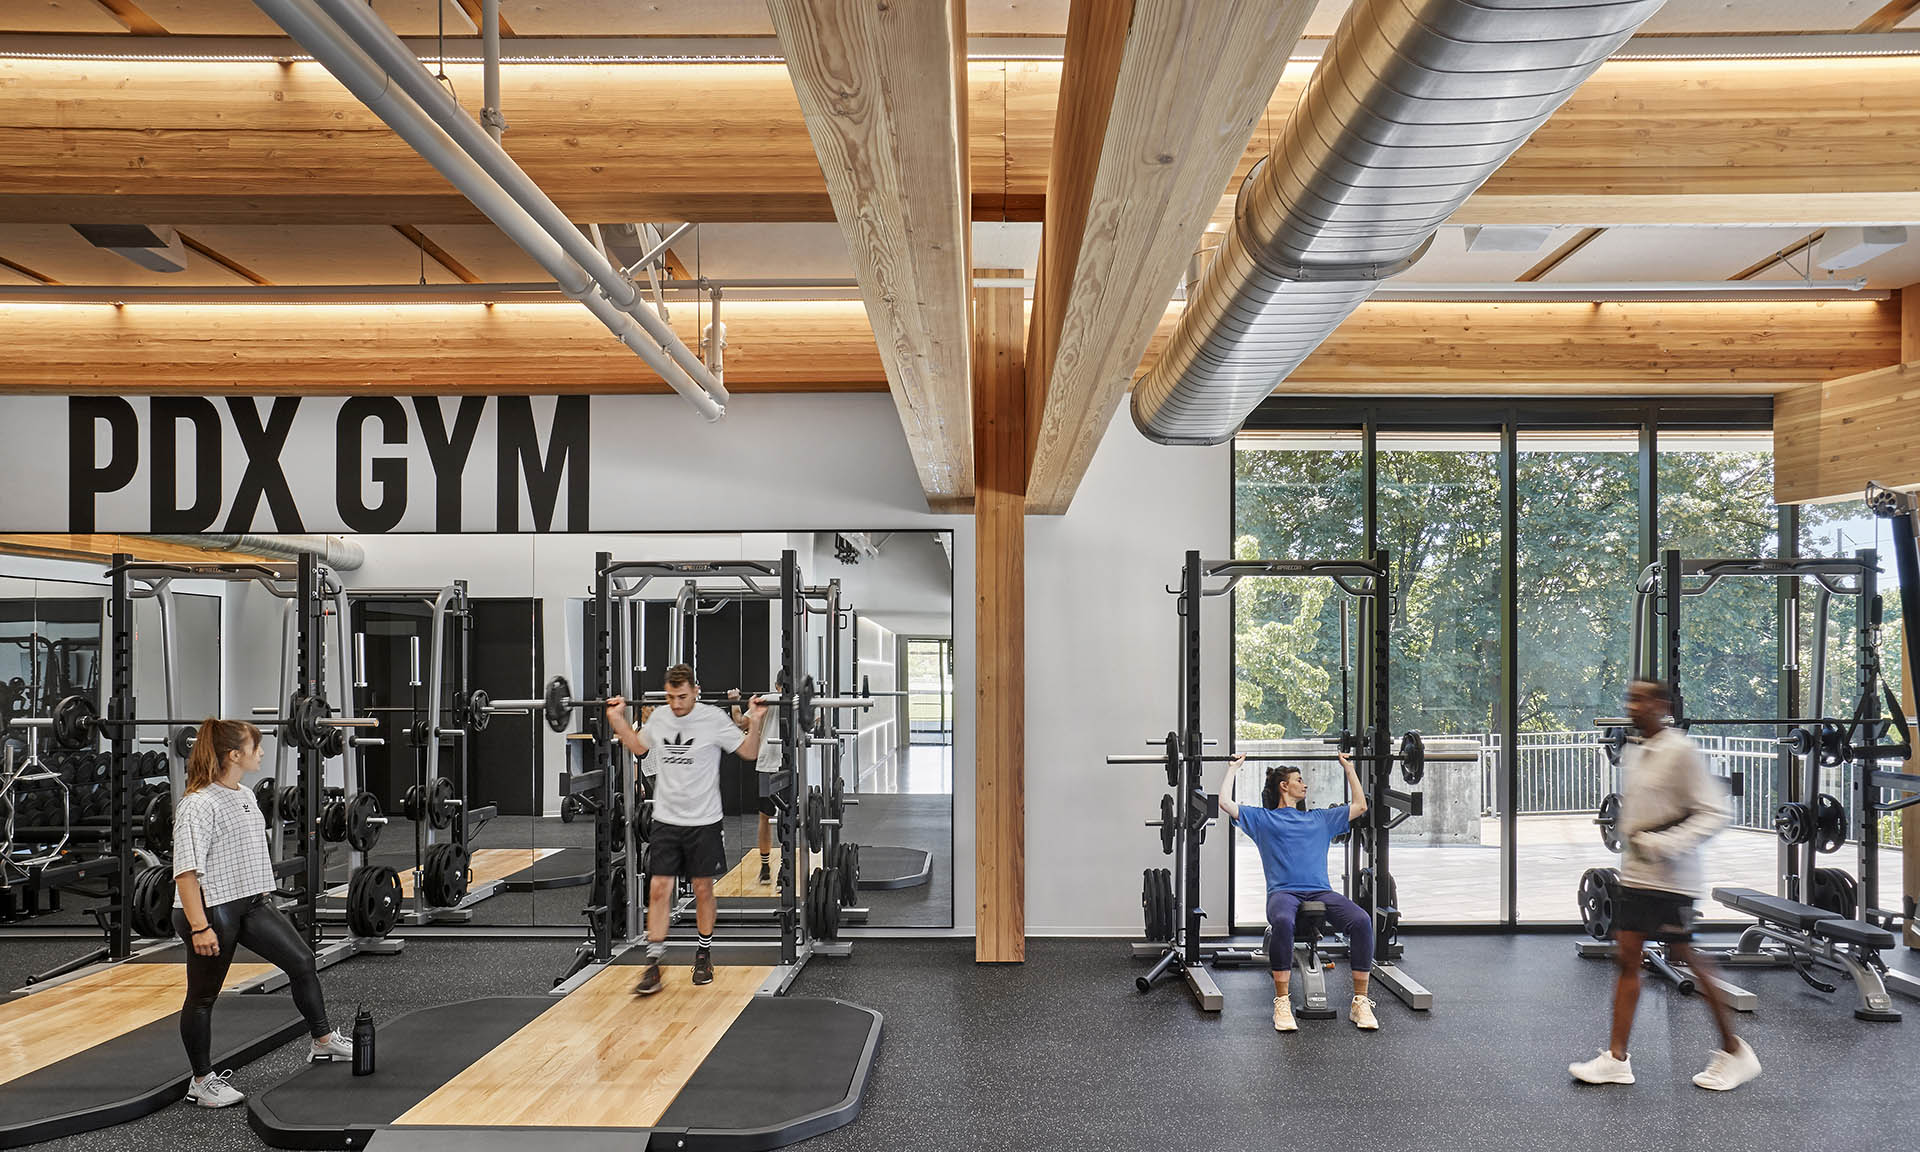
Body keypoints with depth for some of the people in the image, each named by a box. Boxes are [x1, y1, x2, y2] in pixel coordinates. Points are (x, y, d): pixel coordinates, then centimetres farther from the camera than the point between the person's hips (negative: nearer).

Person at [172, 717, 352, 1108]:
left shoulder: (245, 796, 9)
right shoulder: (198, 804, -20)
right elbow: (186, 870, -23)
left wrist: (264, 895, 23)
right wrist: (199, 927, -26)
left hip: (251, 904, 9)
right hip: (212, 910, -9)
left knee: (302, 961, 7)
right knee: (203, 996, 8)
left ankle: (324, 1042, 21)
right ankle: (203, 1081, 22)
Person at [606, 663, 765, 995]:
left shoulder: (713, 718, -11)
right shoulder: (659, 717, 1)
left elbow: (750, 752, -4)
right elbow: (639, 746, 21)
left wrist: (755, 722, -20)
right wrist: (617, 718, 12)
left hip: (703, 821, -3)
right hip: (666, 819, 3)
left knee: (703, 889, 8)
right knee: (658, 889, -2)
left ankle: (704, 955, 25)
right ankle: (653, 963, 3)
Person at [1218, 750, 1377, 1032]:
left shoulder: (1320, 818, 29)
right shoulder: (1262, 818, 17)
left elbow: (1360, 806, 34)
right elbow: (1225, 803, 6)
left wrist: (1349, 768, 37)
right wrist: (1233, 769, 17)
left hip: (1320, 891, 3)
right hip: (1283, 891, -3)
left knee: (1361, 921, -28)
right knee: (1283, 921, -40)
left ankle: (1360, 1001, -20)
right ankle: (1282, 1003, -30)